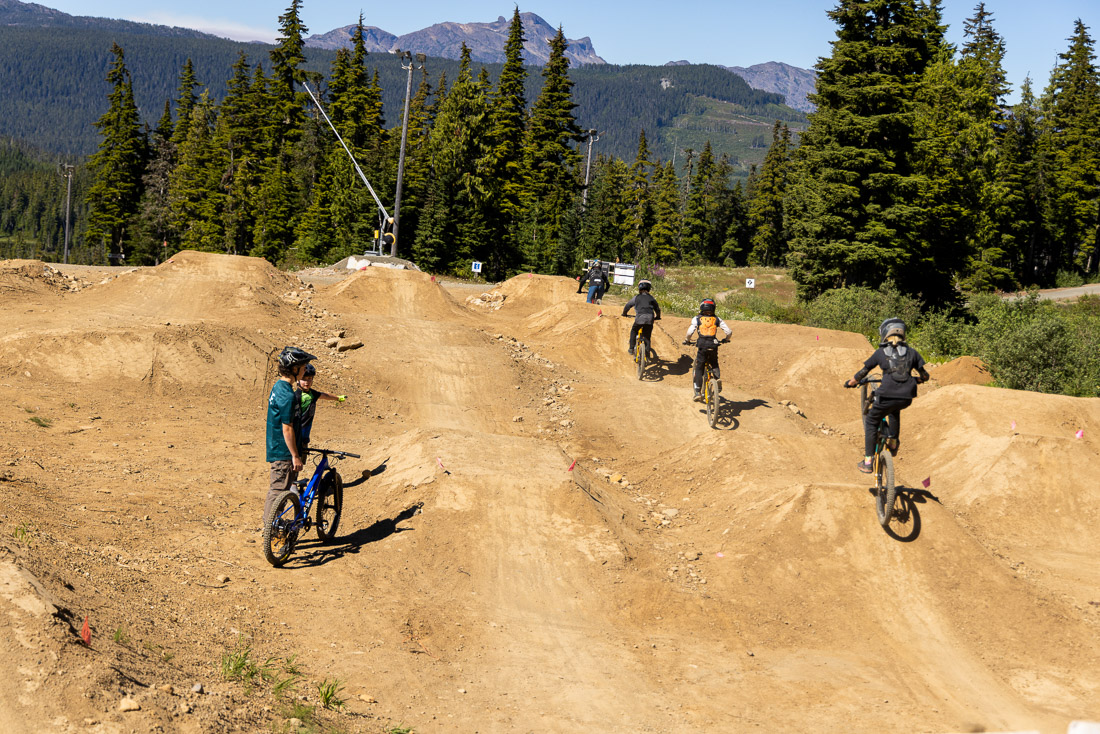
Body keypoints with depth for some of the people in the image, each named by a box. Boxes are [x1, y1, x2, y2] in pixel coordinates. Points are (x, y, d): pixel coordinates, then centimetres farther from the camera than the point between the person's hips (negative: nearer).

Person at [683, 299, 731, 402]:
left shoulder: (697, 319, 7)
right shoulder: (717, 319, 12)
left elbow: (690, 332, -7)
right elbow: (729, 332, 7)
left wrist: (687, 340, 13)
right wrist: (725, 340, 27)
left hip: (702, 346, -2)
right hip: (713, 346, 2)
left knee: (699, 369, 9)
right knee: (714, 365, 27)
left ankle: (698, 392, 2)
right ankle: (718, 378, -2)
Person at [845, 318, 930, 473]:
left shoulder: (880, 352, 5)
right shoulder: (911, 352, 12)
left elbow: (863, 372, 10)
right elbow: (925, 376, 17)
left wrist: (851, 383, 28)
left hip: (887, 395, -3)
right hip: (906, 398, 4)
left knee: (871, 421, 18)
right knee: (894, 410, 39)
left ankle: (867, 462, 14)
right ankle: (893, 442, 36)